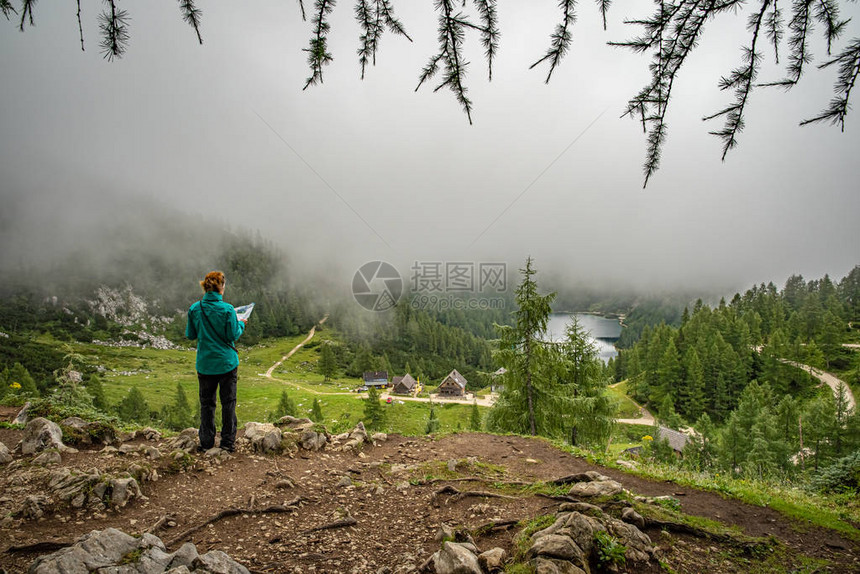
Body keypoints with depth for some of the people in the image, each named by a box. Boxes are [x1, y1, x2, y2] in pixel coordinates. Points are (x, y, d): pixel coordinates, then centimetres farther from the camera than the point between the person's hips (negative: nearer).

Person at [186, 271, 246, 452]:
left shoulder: (194, 309, -4)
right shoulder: (227, 309, -14)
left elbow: (190, 335, 4)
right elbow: (233, 336, -10)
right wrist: (241, 325, 8)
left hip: (205, 363, 3)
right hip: (227, 363, -3)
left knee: (206, 403, 13)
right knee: (228, 402, 8)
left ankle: (206, 442, 19)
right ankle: (228, 442, 13)